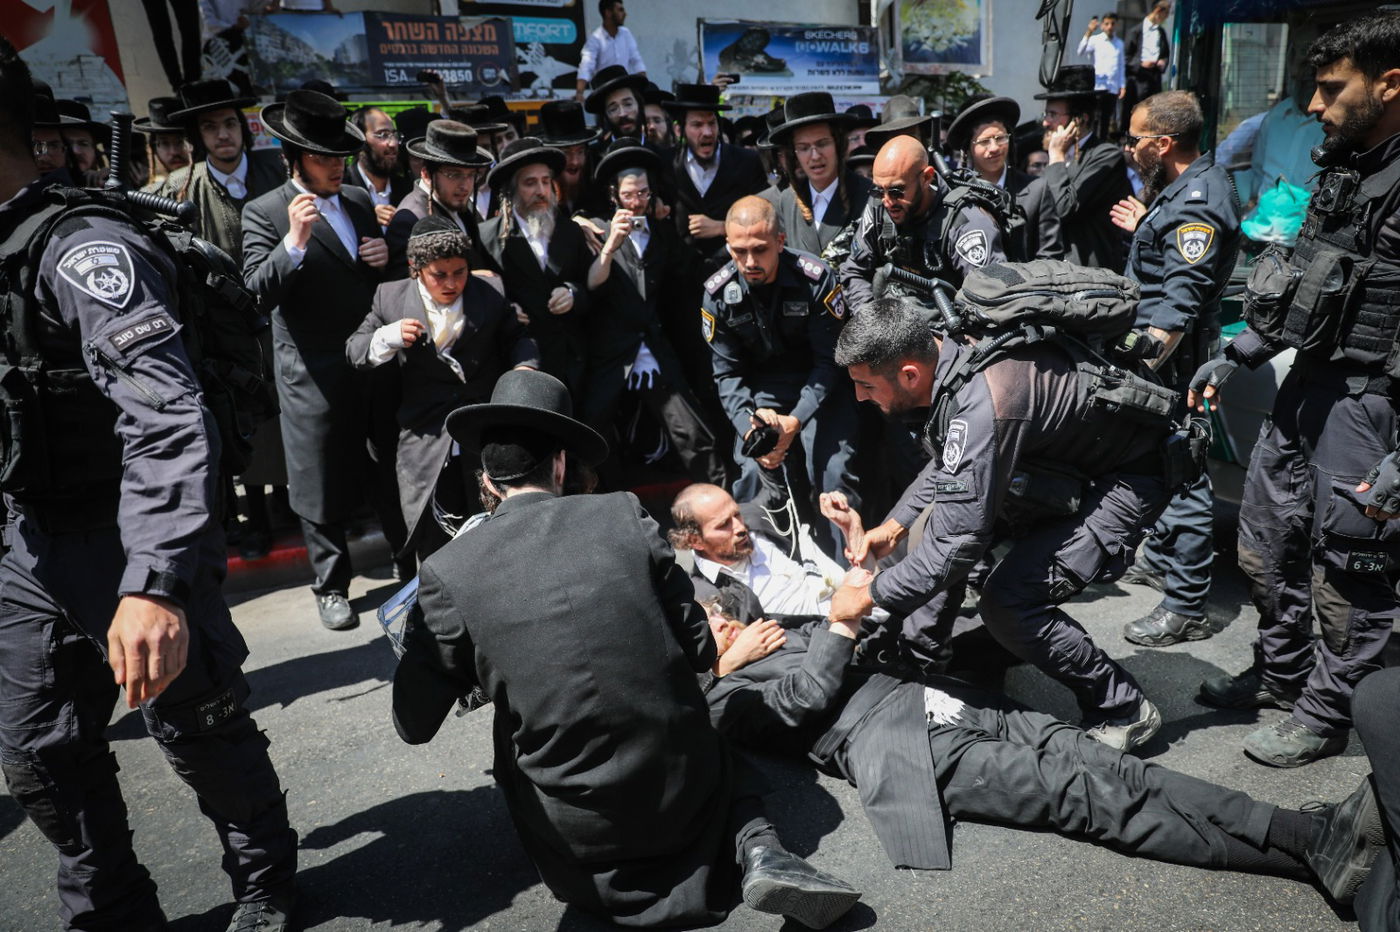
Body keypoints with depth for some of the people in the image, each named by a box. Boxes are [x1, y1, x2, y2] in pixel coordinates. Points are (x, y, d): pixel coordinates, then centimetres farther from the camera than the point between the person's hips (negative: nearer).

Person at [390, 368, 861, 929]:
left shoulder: (448, 571, -9)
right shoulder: (623, 515, -6)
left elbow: (414, 724, -2)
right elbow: (700, 650, -1)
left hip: (580, 832, 0)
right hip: (684, 792, 1)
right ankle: (757, 850, 8)